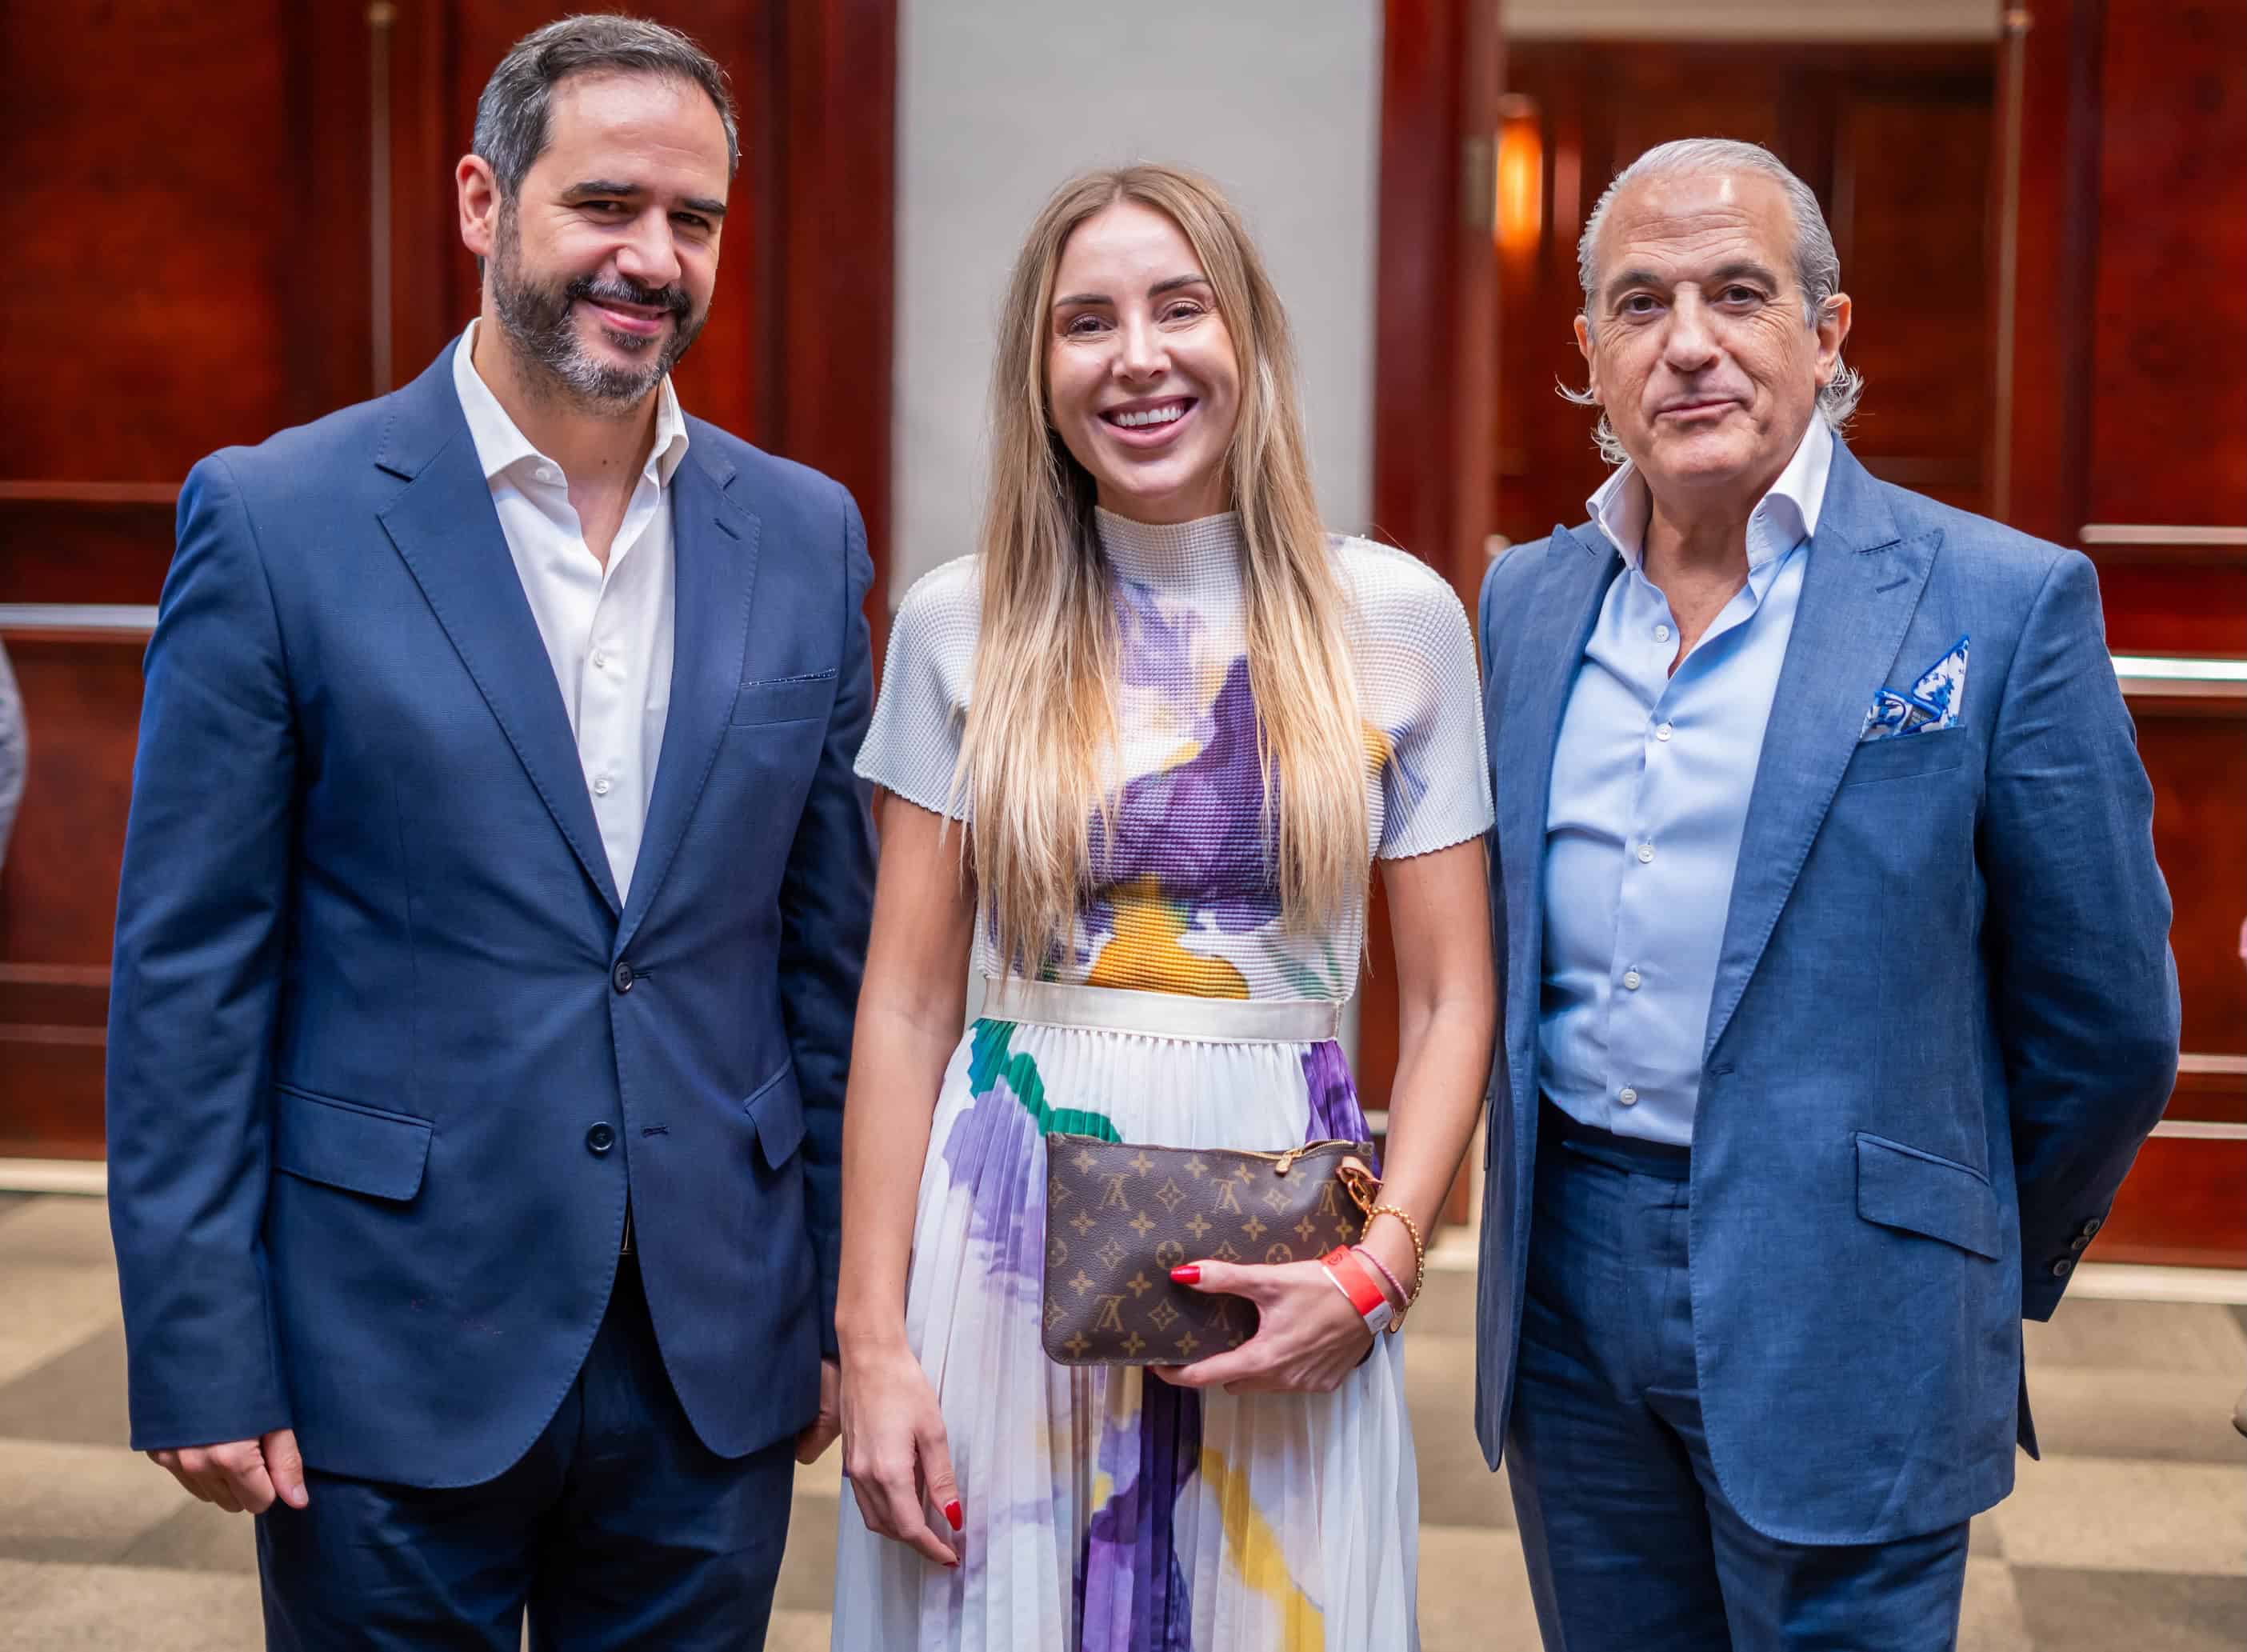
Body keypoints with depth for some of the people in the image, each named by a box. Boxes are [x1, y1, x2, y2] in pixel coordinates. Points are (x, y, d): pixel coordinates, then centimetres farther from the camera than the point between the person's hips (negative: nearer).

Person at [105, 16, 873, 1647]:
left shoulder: (805, 536, 4)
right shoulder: (275, 521, -6)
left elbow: (832, 949, 8)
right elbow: (188, 972, -6)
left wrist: (850, 1303, 7)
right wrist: (199, 1360, -8)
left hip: (716, 1364, 3)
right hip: (394, 1361, -3)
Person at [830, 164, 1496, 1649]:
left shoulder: (1395, 616, 0)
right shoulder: (964, 623, 1)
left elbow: (1451, 999, 2)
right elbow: (905, 1001, 2)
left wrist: (1380, 1265, -11)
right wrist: (873, 1336, -3)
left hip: (1282, 1250, 0)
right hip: (1010, 1236, 0)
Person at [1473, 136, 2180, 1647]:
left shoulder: (2006, 603, -8)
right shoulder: (1526, 602, 7)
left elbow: (2105, 1026, -3)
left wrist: (1982, 1281, 6)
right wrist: (1549, 1210, 14)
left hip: (1841, 1340, -4)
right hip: (1567, 1290, 5)